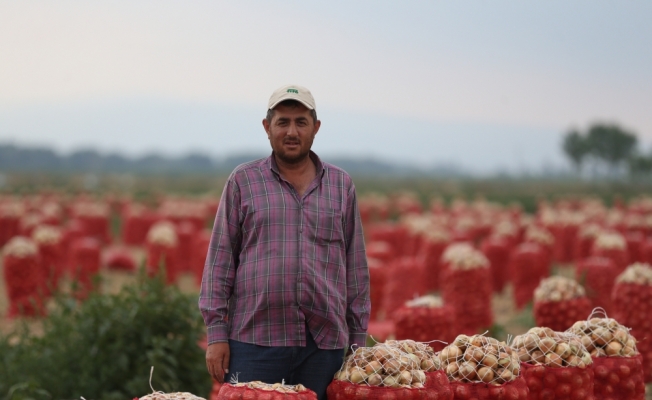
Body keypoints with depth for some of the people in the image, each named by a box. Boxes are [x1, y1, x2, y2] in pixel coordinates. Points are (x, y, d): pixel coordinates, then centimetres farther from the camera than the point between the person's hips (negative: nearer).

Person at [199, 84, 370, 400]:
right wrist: (216, 332, -3)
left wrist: (358, 340, 9)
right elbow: (220, 258, 5)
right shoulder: (242, 181, 7)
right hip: (255, 340, -1)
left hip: (325, 343, 2)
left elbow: (355, 266, 13)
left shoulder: (341, 185, 12)